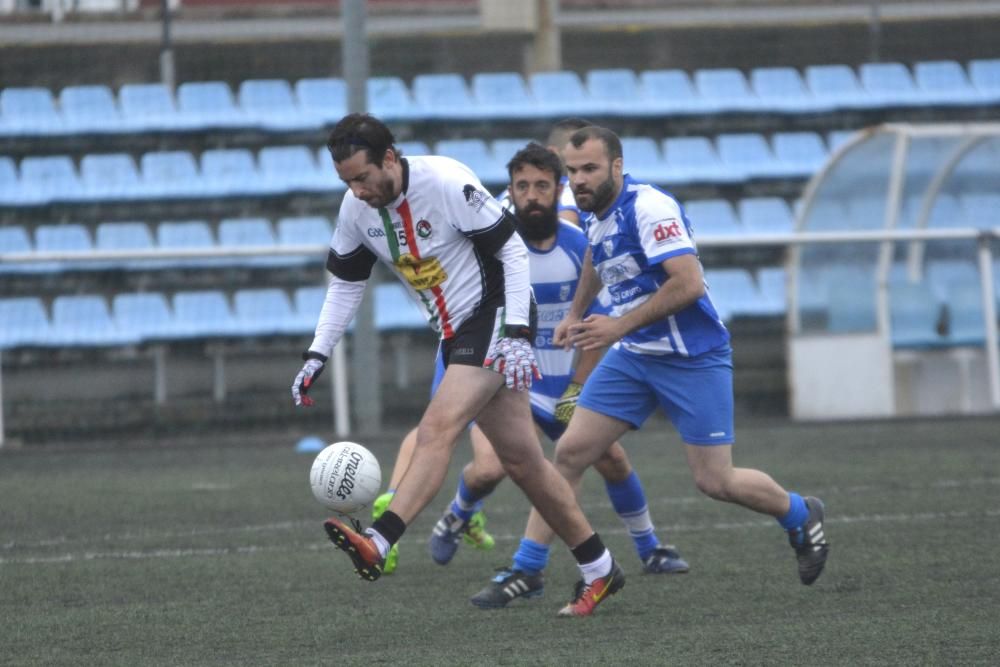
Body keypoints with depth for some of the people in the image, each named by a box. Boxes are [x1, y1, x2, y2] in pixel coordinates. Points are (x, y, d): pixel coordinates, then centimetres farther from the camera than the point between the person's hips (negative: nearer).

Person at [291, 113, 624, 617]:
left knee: (438, 428, -24)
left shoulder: (447, 183, -21)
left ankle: (377, 545, -36)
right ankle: (599, 570, 17)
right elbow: (345, 282, 12)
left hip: (494, 317, -8)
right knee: (521, 460, 8)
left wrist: (516, 334, -23)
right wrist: (317, 355, 2)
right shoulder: (357, 209, -1)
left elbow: (512, 249, -17)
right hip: (456, 333, 8)